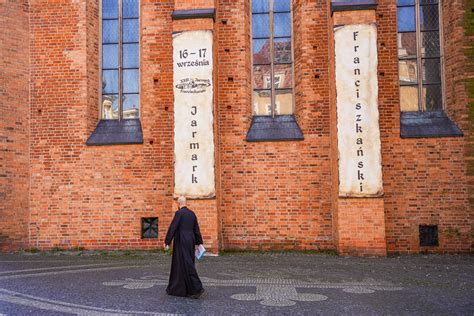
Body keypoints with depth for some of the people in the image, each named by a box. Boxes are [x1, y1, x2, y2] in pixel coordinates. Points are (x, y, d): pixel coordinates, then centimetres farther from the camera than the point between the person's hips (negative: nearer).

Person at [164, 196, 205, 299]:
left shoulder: (179, 213, -13)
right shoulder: (192, 213, 9)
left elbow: (172, 228, -16)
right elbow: (196, 229, 10)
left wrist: (166, 242, -10)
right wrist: (199, 243, 13)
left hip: (181, 242, -8)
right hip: (190, 242, 8)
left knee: (186, 265, -7)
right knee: (184, 264, 13)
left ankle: (197, 288, -14)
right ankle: (176, 289, 20)